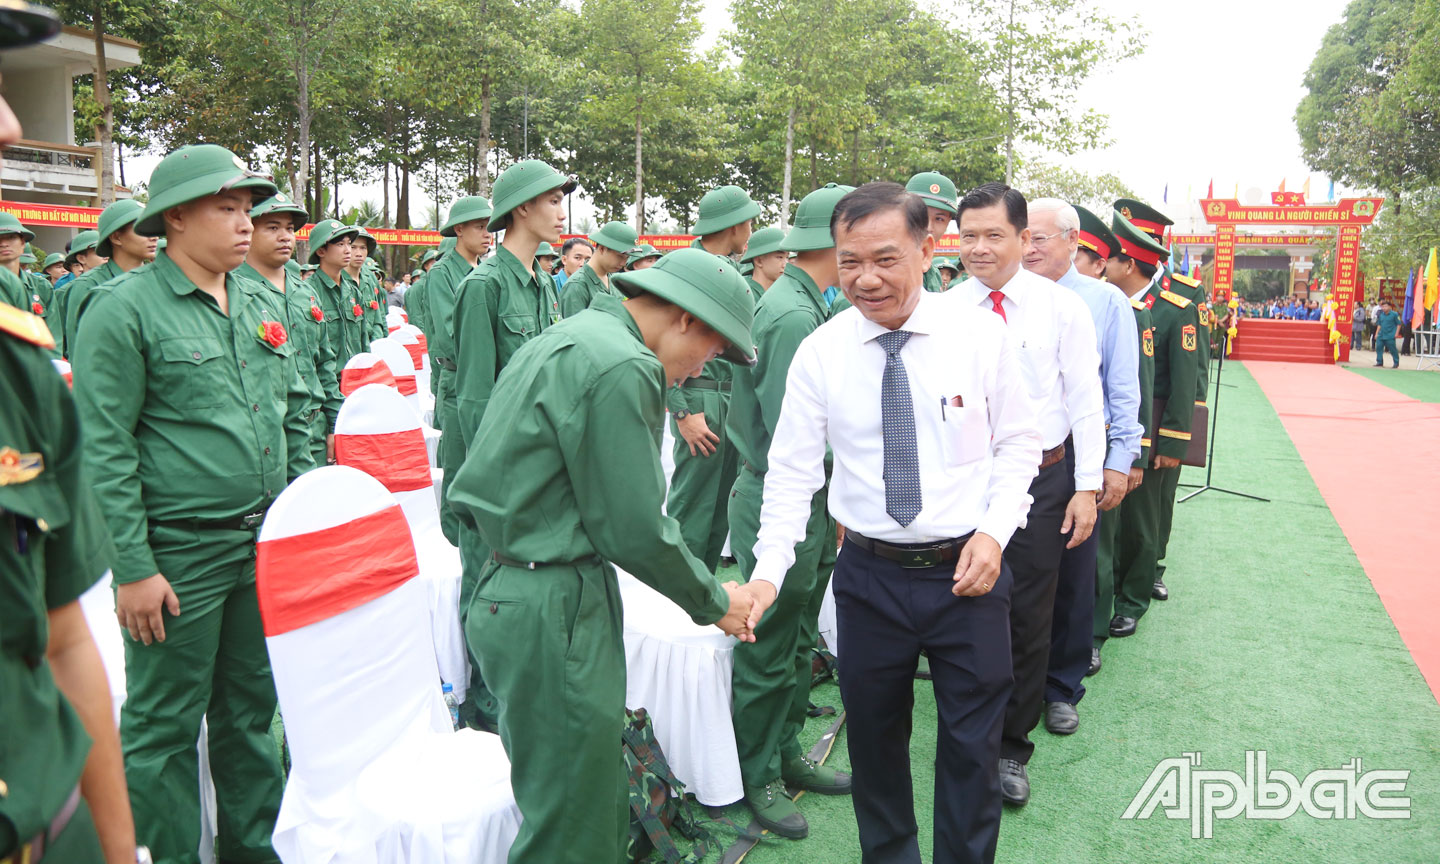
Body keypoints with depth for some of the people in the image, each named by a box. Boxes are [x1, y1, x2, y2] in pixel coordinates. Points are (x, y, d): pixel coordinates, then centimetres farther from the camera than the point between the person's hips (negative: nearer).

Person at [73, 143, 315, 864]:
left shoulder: (260, 304, 10)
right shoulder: (126, 309, -10)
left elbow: (294, 418, 16)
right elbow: (103, 451, -13)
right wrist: (131, 568, -15)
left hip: (266, 550, 7)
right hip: (178, 558, -6)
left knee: (252, 710, 19)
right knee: (164, 726, 8)